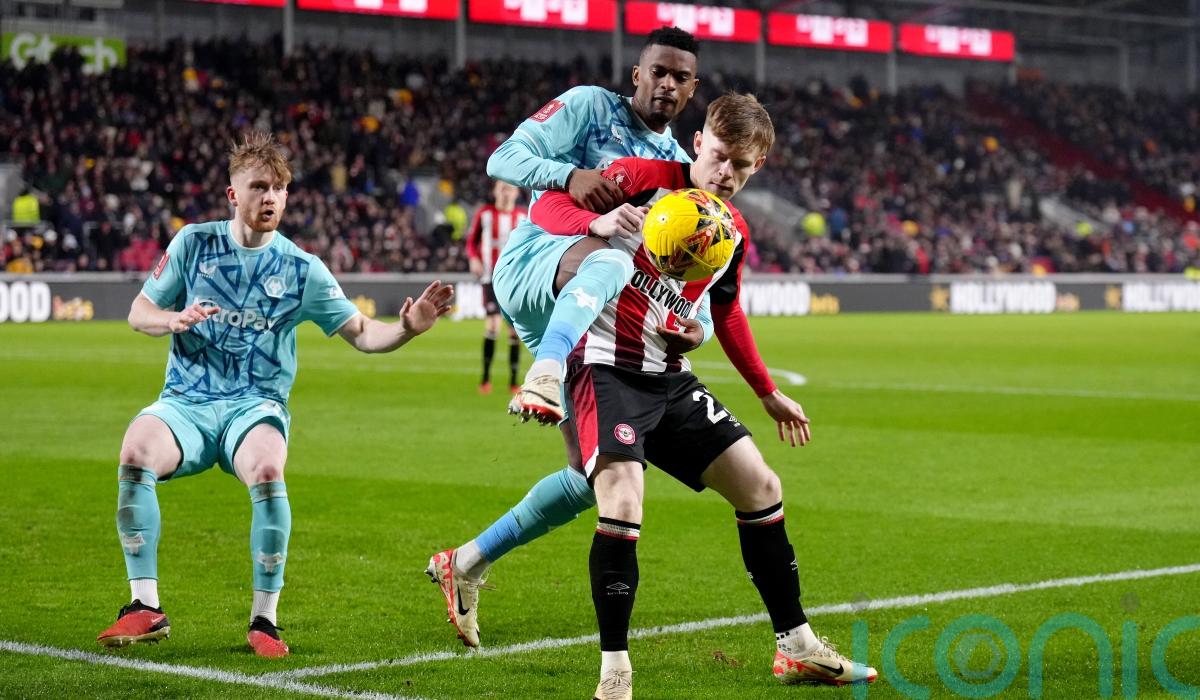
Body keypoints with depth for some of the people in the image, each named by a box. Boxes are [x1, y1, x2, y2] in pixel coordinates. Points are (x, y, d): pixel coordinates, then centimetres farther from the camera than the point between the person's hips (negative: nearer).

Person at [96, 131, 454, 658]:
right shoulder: (194, 244, 6)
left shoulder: (302, 270, 4)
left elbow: (361, 334, 6)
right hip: (186, 402, 1)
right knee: (136, 451, -32)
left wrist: (407, 329, -15)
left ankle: (264, 619, -19)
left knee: (267, 472, -35)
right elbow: (138, 312, 10)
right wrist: (174, 320, -12)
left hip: (256, 406, -1)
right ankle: (145, 608, -20)